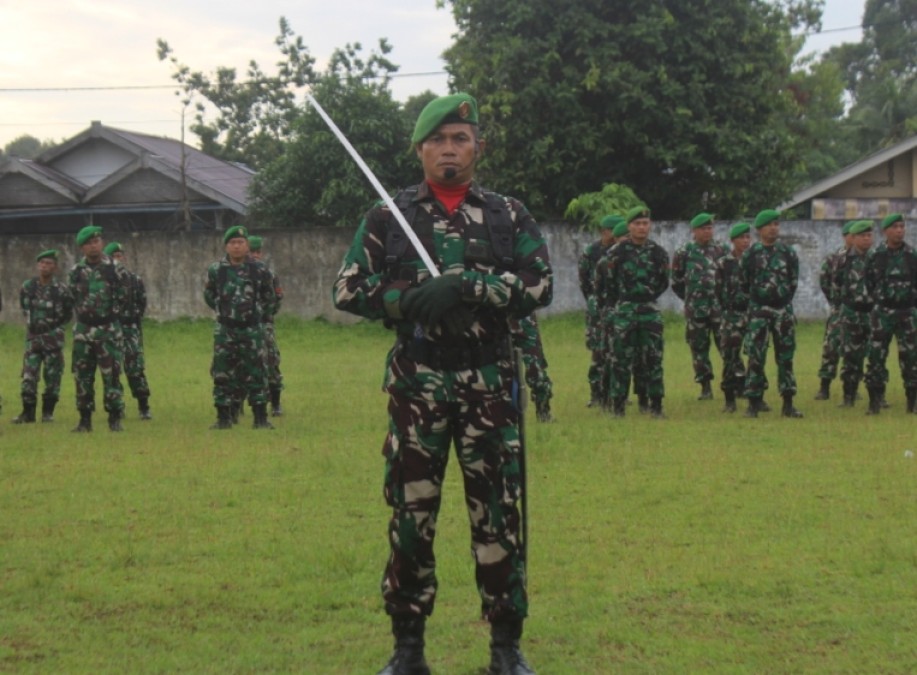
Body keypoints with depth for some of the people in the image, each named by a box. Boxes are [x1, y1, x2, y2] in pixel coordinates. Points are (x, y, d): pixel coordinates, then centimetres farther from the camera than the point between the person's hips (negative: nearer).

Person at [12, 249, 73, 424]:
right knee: (29, 376, -3)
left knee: (52, 377, 2)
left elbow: (68, 314, 2)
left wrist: (54, 327, 2)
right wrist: (32, 325, 13)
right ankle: (28, 412, 3)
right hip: (32, 338, 2)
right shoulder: (27, 287, 1)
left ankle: (48, 412, 12)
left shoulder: (61, 289, -8)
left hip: (53, 339, -2)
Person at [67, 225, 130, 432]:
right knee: (82, 376, 5)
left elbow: (122, 297, 3)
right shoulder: (76, 272, 4)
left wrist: (112, 312, 4)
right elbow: (72, 297, 15)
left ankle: (115, 418, 1)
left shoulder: (116, 270, -4)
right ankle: (85, 419, 12)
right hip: (83, 330, 3)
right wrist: (83, 312, 9)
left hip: (109, 330, -3)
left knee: (112, 375, -5)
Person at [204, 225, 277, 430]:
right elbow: (209, 296, 15)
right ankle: (223, 418, 10)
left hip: (252, 330, -1)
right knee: (222, 374, 2)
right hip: (225, 331, 1)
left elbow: (269, 299, 11)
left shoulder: (259, 270, -3)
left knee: (256, 374, 0)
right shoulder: (216, 270, -1)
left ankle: (261, 418, 5)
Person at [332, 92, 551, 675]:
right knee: (411, 508, 3)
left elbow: (540, 285, -3)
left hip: (489, 381, 0)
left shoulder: (510, 217, 7)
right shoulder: (389, 217, 7)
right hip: (416, 381, 0)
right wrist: (411, 300, -13)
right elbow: (348, 289, 3)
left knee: (499, 508, 2)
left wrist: (470, 288, -17)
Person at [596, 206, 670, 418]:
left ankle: (656, 404, 7)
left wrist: (649, 298, 13)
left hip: (650, 311, 2)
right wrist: (609, 307, 4)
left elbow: (663, 282, 15)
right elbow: (605, 282, 1)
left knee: (654, 359, 1)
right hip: (623, 311, -2)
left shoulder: (658, 252, 4)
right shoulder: (617, 252, -4)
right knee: (621, 360, -2)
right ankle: (618, 405, 3)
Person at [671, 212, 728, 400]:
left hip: (719, 307, 0)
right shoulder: (684, 252, 1)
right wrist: (691, 298, 8)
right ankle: (705, 387, 12)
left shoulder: (721, 250, 5)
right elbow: (676, 281, 8)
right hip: (695, 310, 0)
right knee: (699, 348, 4)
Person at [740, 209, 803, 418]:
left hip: (783, 309, 2)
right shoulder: (751, 254, -2)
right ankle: (753, 403, 0)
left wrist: (785, 300, 13)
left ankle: (788, 404, 8)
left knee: (785, 356, 4)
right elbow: (743, 283, 5)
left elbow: (794, 282, 13)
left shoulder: (788, 254, 5)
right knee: (755, 357, -5)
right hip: (759, 311, -2)